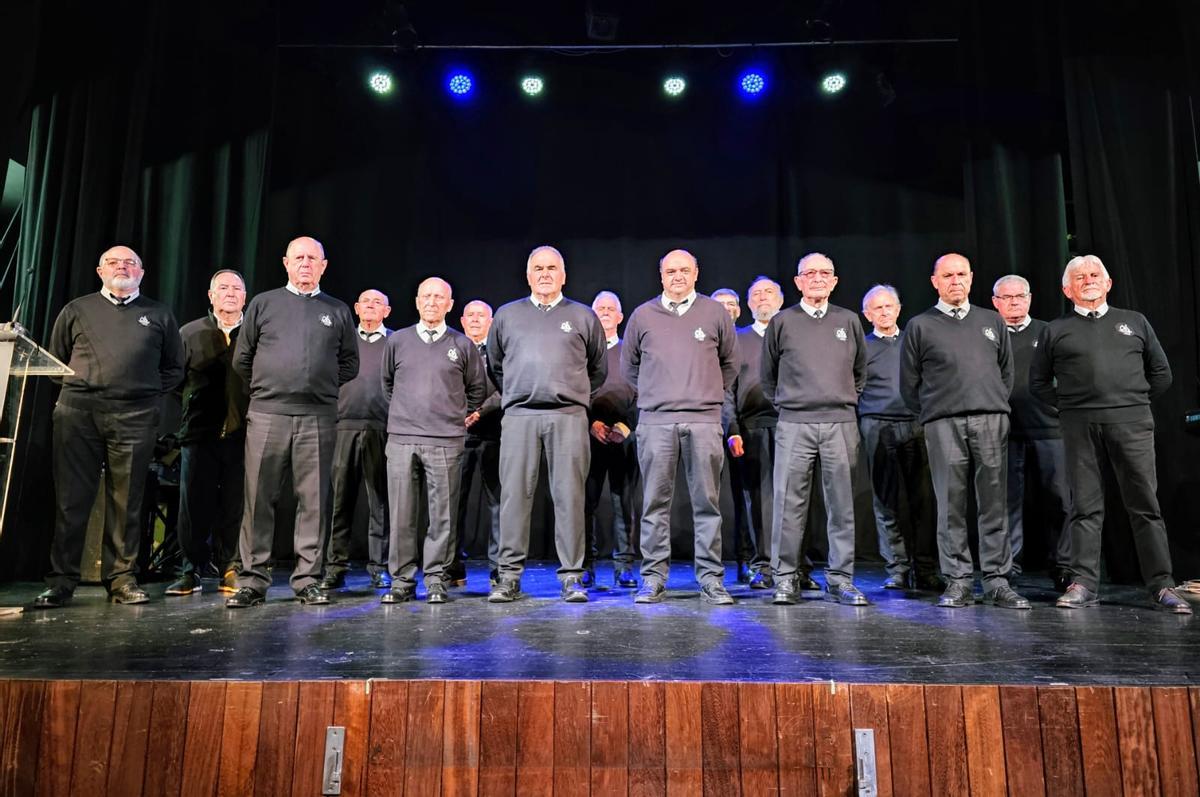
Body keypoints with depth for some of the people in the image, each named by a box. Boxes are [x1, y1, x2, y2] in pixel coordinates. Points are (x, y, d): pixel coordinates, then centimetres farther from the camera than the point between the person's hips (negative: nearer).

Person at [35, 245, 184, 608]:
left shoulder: (159, 315, 14)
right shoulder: (77, 310, 15)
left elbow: (174, 368, 16)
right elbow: (55, 359, 19)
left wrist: (148, 392, 4)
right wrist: (77, 387, 7)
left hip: (135, 418, 0)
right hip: (77, 412, 1)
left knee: (126, 502, 3)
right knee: (71, 499, 1)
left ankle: (122, 579, 11)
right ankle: (60, 583, 9)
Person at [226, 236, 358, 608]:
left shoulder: (338, 311, 13)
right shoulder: (263, 303, 11)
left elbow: (350, 364, 15)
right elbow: (242, 358, 14)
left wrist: (321, 385, 8)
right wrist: (267, 387, 11)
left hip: (318, 419, 0)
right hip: (266, 414, 0)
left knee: (313, 500, 2)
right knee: (259, 499, 1)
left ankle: (308, 580, 9)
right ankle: (252, 580, 9)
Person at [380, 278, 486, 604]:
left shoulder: (462, 345, 7)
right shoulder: (397, 341, 11)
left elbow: (477, 389, 17)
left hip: (446, 442, -1)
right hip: (401, 439, 1)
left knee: (442, 515, 0)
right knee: (401, 515, 2)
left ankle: (435, 580, 10)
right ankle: (402, 580, 12)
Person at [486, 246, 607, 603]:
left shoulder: (583, 316, 13)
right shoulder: (506, 315, 16)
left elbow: (599, 368, 19)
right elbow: (495, 365, 23)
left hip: (569, 417, -1)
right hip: (519, 416, 1)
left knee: (569, 497, -2)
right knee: (514, 495, -1)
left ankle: (571, 577, 4)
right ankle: (509, 576, 6)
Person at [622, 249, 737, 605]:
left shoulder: (715, 313, 9)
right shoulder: (643, 315, 9)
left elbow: (729, 363, 19)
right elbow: (629, 365, 20)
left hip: (704, 420, 0)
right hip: (655, 420, 0)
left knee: (707, 502, 2)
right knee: (655, 503, 2)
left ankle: (711, 579, 10)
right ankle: (653, 578, 10)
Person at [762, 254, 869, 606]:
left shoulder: (848, 320, 12)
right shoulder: (782, 322, 7)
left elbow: (860, 370, 24)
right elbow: (768, 375, 15)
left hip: (840, 423, 2)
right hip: (794, 424, -2)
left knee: (841, 504, 3)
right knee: (789, 503, -2)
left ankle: (840, 580, 11)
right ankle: (785, 579, 6)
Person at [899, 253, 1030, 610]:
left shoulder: (992, 321, 18)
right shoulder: (920, 326, 9)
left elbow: (1007, 372, 22)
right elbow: (909, 384, 10)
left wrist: (996, 405, 14)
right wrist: (932, 413, 8)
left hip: (991, 420, 2)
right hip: (943, 423, -2)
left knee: (994, 503, 0)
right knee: (950, 505, -2)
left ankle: (997, 582, 6)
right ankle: (957, 582, 4)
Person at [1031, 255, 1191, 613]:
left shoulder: (1135, 322, 17)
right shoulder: (1055, 331, 13)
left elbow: (1161, 373, 18)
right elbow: (1038, 382, 14)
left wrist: (1134, 400, 9)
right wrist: (1068, 405, 4)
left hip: (1132, 422, 1)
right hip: (1079, 426, -1)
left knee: (1146, 503, 0)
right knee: (1085, 506, 1)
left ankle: (1162, 584, 7)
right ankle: (1083, 583, 4)